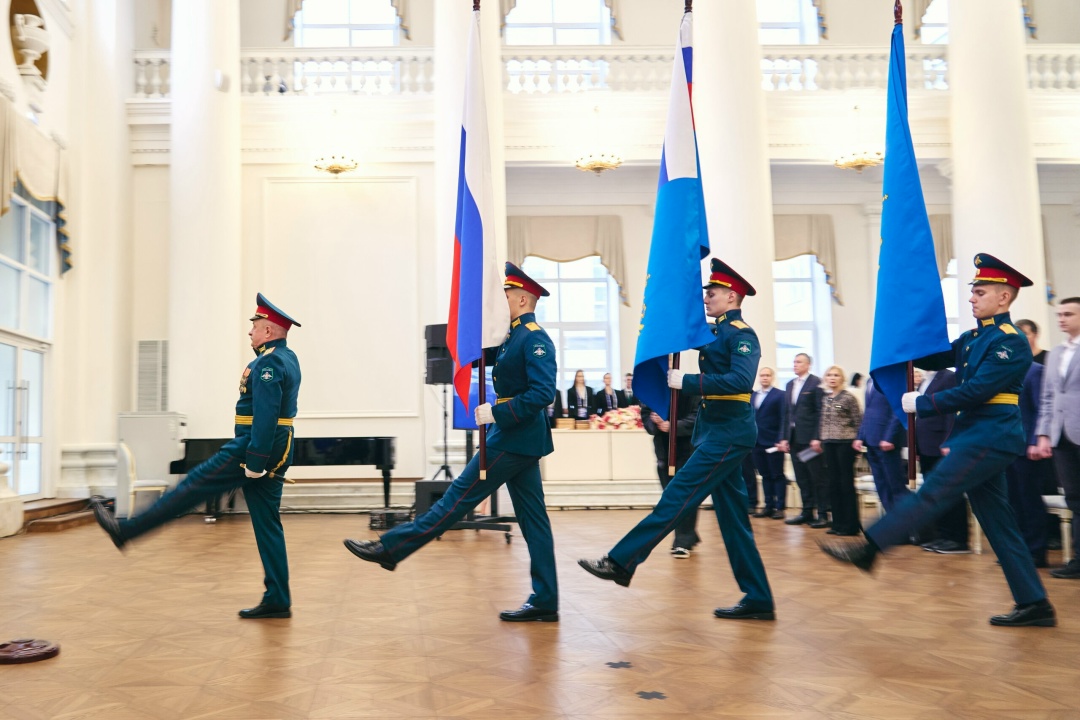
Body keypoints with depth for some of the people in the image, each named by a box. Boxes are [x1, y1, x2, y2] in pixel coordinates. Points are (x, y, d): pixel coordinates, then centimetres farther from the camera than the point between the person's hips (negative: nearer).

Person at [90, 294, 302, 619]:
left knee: (193, 486, 2)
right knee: (267, 523, 8)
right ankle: (277, 601, 8)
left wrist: (253, 462, -24)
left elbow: (265, 416, -24)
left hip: (255, 447, -9)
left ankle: (126, 530, 13)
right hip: (275, 452, 9)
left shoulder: (268, 363, -15)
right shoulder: (288, 358, 17)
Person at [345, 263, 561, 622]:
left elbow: (543, 393, -24)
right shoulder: (515, 337, 16)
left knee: (459, 497, -2)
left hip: (515, 440, -10)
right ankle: (544, 602, 13)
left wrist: (497, 413, -23)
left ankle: (390, 548, 6)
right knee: (532, 517, 9)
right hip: (518, 438, 10)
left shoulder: (535, 339, -14)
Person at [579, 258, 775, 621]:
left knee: (676, 498, -8)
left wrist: (686, 381, -25)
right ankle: (758, 599, 15)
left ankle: (621, 563, -4)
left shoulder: (742, 335, -11)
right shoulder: (713, 333, 15)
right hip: (718, 432, 10)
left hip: (728, 434, -10)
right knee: (732, 517, 10)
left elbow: (740, 381, -26)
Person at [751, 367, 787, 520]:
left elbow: (784, 419, -8)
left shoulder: (780, 395, -2)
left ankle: (780, 507, 5)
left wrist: (781, 440, -17)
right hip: (757, 443, 5)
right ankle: (769, 506, 14)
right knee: (765, 475, 9)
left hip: (773, 442, -5)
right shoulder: (753, 396, 15)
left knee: (777, 475, 1)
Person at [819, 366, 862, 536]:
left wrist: (857, 440, -11)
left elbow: (858, 421, -5)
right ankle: (838, 523, 15)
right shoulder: (824, 398, 11)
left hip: (845, 443, -6)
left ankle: (850, 525, 5)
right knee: (833, 484, 8)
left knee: (847, 483, -2)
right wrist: (820, 439, 11)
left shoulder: (849, 397, -6)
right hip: (829, 444, 6)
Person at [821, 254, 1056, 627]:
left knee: (931, 495, -8)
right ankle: (1034, 604, 15)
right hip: (978, 436, 10)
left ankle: (867, 548, -5)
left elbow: (975, 392, -20)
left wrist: (921, 404, -14)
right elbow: (932, 359, 19)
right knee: (996, 521, 10)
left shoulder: (1010, 342, -12)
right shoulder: (972, 338, 15)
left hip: (990, 438, -10)